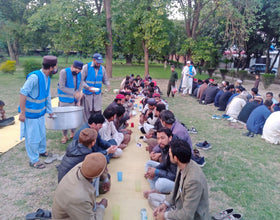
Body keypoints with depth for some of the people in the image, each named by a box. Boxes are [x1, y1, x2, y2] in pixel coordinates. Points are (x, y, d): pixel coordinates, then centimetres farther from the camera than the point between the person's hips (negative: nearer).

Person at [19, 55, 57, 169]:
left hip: (40, 112, 8)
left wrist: (50, 111, 20)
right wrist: (22, 113, -22)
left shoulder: (47, 78, 3)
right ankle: (34, 160, 21)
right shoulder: (34, 77, -25)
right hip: (31, 113, -8)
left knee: (42, 134, 22)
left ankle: (42, 151, 45)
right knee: (33, 137, 5)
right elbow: (23, 93, -23)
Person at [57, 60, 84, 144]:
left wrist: (78, 101, 6)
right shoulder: (64, 72, -14)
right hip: (65, 100, -4)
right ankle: (64, 136, 17)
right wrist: (74, 93, -29)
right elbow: (62, 87, -21)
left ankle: (73, 133, 30)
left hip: (73, 100, 4)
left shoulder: (79, 74, 2)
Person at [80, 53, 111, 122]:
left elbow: (105, 79, 13)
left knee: (98, 111, 2)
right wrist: (88, 87, -25)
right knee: (87, 112, 4)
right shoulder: (86, 67, -8)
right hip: (87, 93, -3)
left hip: (98, 94, 3)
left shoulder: (102, 68, 4)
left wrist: (108, 85, -10)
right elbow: (81, 80, -9)